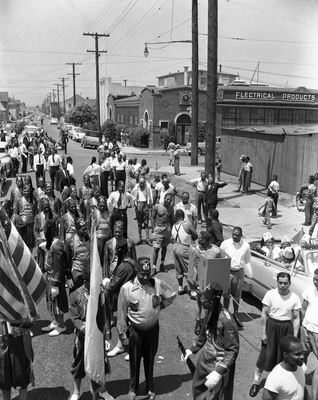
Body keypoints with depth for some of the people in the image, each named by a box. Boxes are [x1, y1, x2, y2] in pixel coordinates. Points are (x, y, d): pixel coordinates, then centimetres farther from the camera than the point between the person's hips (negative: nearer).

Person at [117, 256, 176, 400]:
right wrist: (123, 334, -7)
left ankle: (150, 388, 38)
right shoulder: (126, 288, -21)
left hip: (153, 328, 2)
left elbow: (171, 296, 4)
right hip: (135, 330, -1)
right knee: (134, 360, 16)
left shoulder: (158, 284, -16)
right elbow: (122, 313, -12)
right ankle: (133, 388, 38)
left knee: (150, 359, 18)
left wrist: (160, 306, -6)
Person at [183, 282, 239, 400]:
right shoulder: (209, 313, -6)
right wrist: (192, 349, 17)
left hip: (218, 365, -7)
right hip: (204, 360, 7)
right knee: (197, 388, 24)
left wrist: (218, 372, -29)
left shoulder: (226, 321, -30)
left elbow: (233, 350, -24)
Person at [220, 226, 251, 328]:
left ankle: (236, 315, 28)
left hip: (239, 272, 1)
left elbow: (247, 259, 9)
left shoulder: (246, 246, -6)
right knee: (226, 294, 8)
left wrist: (239, 264, 5)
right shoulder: (225, 243, -9)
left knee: (237, 295, 13)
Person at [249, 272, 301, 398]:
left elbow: (296, 318, 0)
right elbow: (264, 314, -6)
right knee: (266, 354, 4)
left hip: (287, 328, 1)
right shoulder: (270, 294, -12)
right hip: (271, 326, -1)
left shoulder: (295, 298, -7)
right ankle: (256, 382, 21)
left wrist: (295, 337, -2)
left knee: (284, 356, 11)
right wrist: (263, 332, -7)